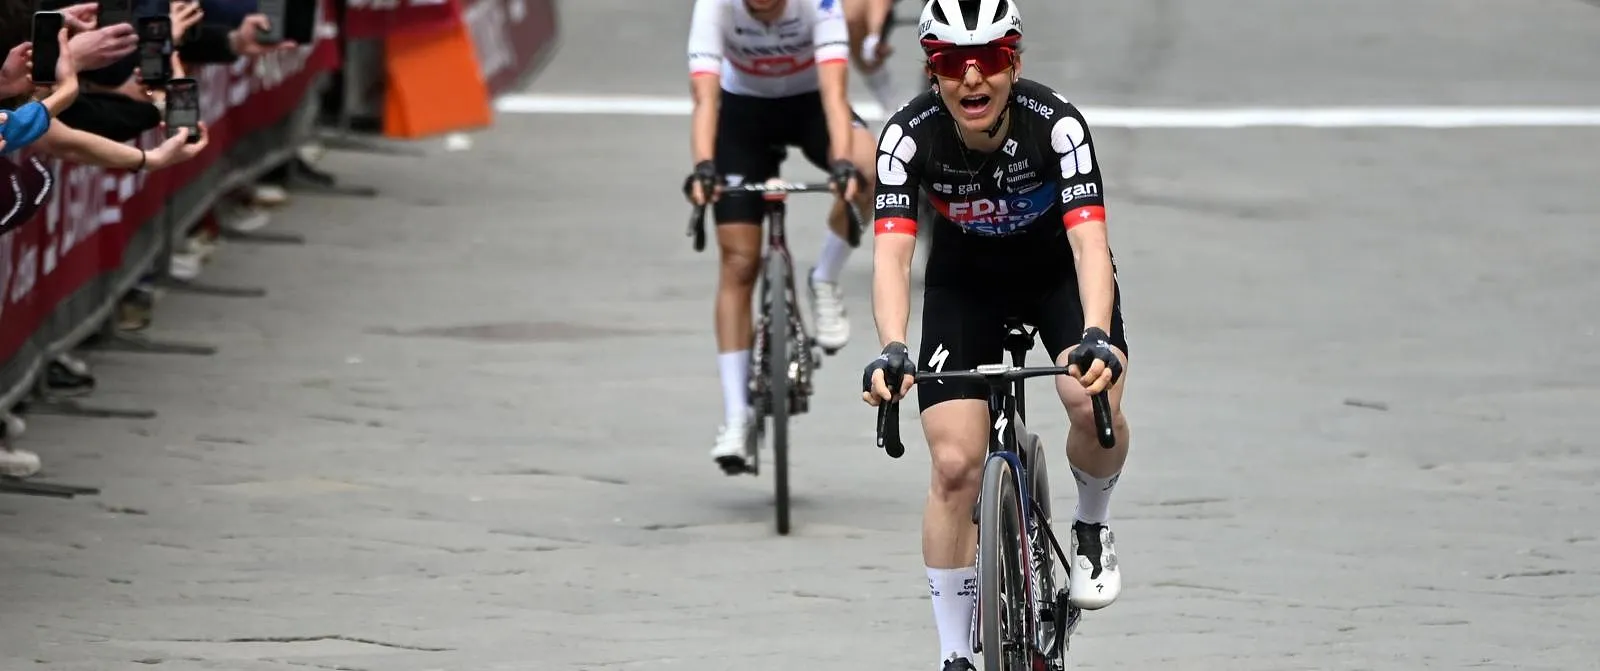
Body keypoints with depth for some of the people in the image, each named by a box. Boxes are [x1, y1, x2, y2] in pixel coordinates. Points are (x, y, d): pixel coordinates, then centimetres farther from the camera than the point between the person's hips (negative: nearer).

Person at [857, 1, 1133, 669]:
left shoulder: (1055, 124, -31)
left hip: (1059, 270, -1)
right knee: (955, 464, -12)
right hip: (965, 281, 1)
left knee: (1094, 403, -29)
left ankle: (1091, 526, 4)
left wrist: (1097, 337, -57)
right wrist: (892, 351, -53)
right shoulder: (910, 135, -27)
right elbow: (891, 252, -35)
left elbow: (1089, 239, -40)